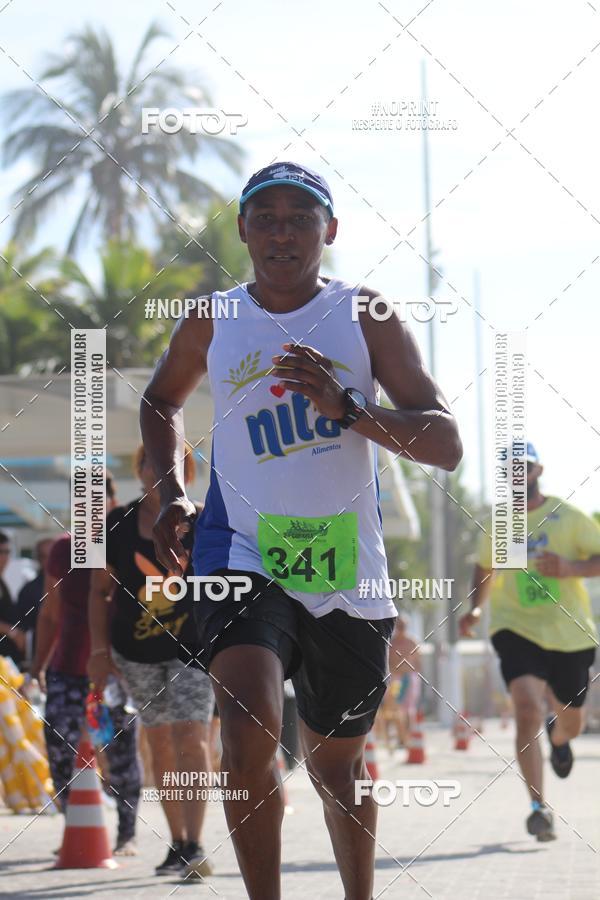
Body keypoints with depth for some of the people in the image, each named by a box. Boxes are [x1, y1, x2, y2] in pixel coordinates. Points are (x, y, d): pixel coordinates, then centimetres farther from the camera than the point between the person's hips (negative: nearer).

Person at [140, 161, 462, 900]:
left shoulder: (363, 316, 0)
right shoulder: (210, 323, 5)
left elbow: (446, 443, -7)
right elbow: (161, 401, 26)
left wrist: (347, 407, -22)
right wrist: (172, 492, 10)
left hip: (346, 571, 1)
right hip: (243, 556, -1)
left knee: (337, 764, 15)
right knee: (249, 730, -26)